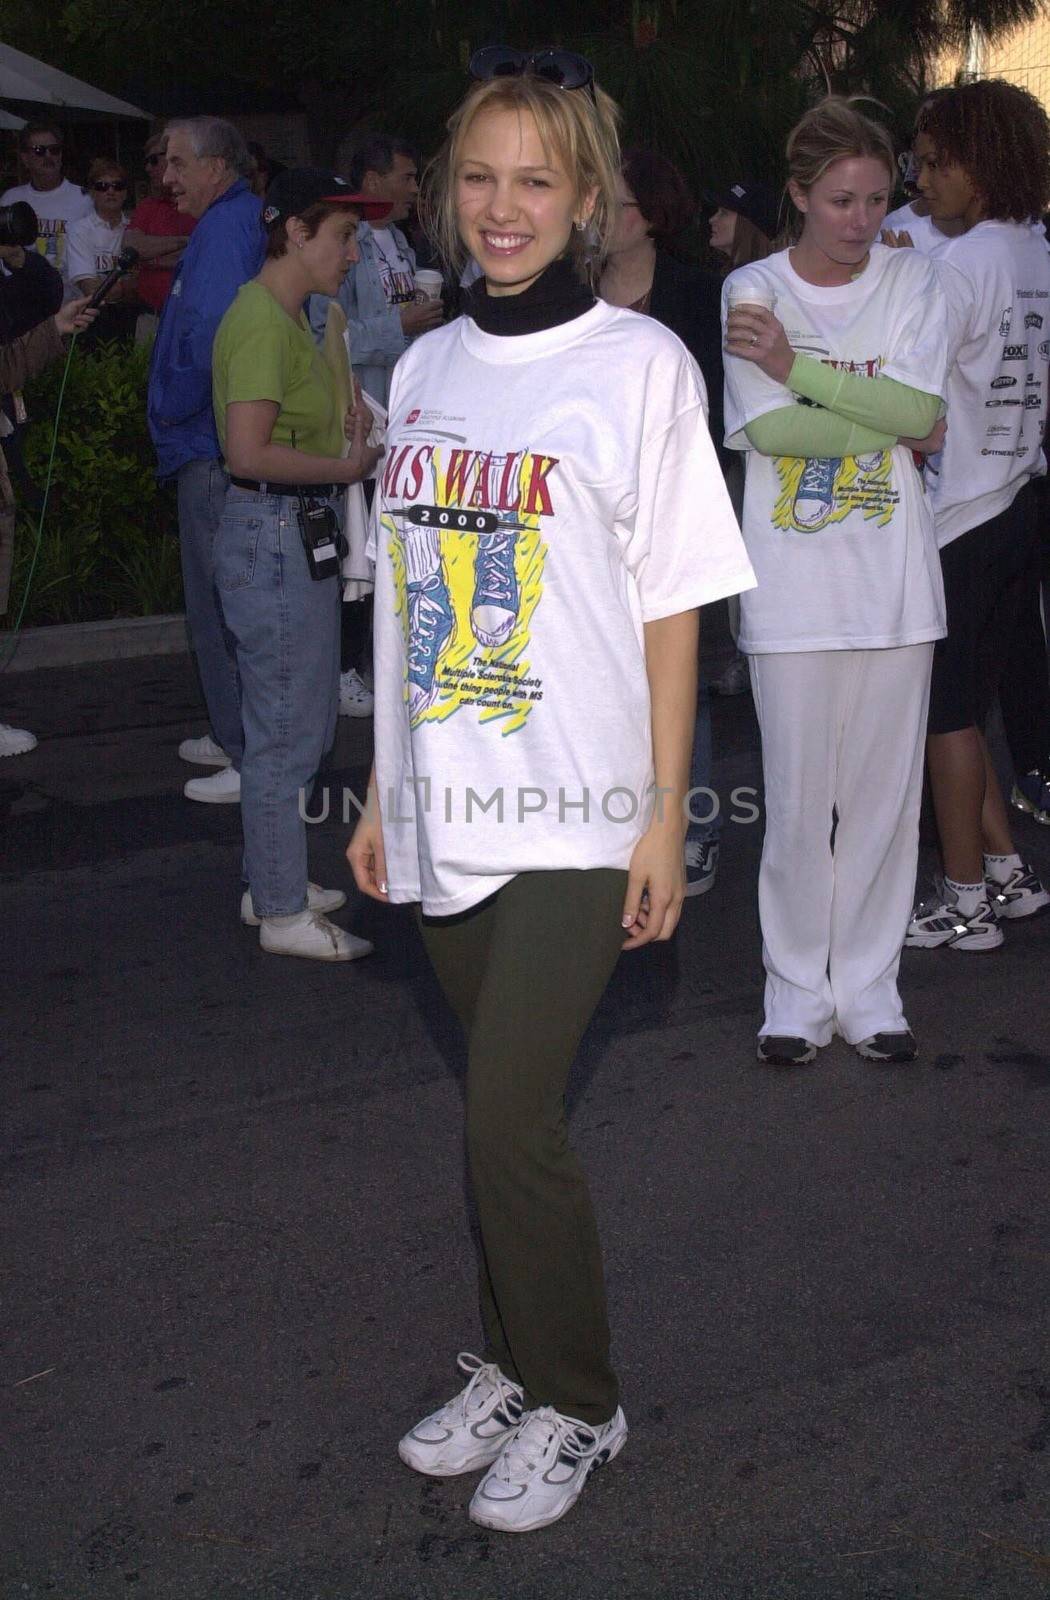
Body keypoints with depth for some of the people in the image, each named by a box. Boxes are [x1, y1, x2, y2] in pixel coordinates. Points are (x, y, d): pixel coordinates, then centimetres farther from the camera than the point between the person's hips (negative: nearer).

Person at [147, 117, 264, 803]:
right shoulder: (248, 219, 17)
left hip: (216, 453, -11)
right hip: (235, 444, 11)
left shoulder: (225, 227, -15)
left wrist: (172, 409, -12)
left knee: (221, 607, -4)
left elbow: (209, 334, -26)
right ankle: (235, 737, 29)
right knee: (227, 600, 18)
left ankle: (252, 761, 1)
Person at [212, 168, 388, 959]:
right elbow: (250, 452, -26)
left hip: (300, 533, 11)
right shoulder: (263, 322, -17)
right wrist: (347, 466, -16)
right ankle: (282, 912, 7)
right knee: (288, 730, -3)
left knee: (305, 720, 18)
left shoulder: (287, 317, 15)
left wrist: (344, 420, 9)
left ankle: (274, 883, 29)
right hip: (274, 534, -11)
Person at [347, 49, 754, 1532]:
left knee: (511, 1118, -6)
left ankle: (576, 1407, 16)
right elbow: (409, 601, 13)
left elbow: (671, 607, -5)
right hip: (447, 807, 5)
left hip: (575, 814, -5)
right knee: (501, 1110, 14)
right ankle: (513, 1368, 32)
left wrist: (665, 817, -8)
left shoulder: (640, 363, -5)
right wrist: (382, 790, 13)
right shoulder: (425, 368, 10)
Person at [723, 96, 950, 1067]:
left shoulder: (913, 281, 6)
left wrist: (798, 368, -12)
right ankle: (797, 991, 17)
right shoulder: (753, 290, 1)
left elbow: (917, 409, -9)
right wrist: (891, 426, -5)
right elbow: (772, 430, -11)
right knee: (798, 801, 2)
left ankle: (868, 988, 19)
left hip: (894, 584, 2)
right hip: (792, 584, -2)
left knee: (885, 794, 6)